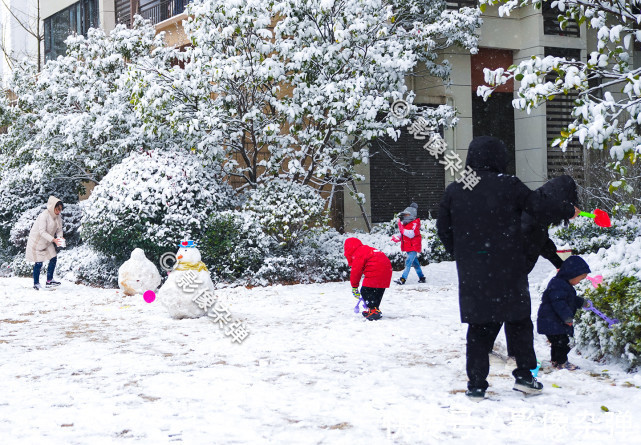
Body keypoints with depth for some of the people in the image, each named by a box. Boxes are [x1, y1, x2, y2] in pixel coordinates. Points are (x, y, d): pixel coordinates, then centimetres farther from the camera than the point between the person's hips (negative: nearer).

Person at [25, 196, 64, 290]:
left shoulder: (58, 217, -3)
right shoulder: (44, 215, -26)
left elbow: (59, 230, 1)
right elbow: (42, 232, -30)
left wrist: (60, 238, -21)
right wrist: (53, 239, -39)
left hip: (47, 242, 7)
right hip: (37, 241, -7)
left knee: (53, 258, 1)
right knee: (39, 263, -3)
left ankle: (49, 280, 13)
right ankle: (36, 284, 11)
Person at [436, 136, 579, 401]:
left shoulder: (453, 191, 3)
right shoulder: (508, 186, -8)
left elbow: (443, 229, 8)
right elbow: (539, 204, -2)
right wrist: (568, 211, 16)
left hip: (471, 274, 3)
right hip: (507, 273, -3)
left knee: (479, 328, 9)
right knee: (519, 322, 14)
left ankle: (476, 386, 7)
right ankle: (524, 374, 14)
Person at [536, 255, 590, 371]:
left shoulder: (564, 284, 15)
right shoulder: (557, 285, -22)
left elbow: (571, 300, 32)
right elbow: (559, 303, -29)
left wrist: (581, 302, 21)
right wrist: (567, 317, -30)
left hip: (558, 322, 11)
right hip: (552, 322, -11)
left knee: (558, 343, 18)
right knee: (561, 342, -7)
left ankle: (555, 361, 28)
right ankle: (561, 362, 0)